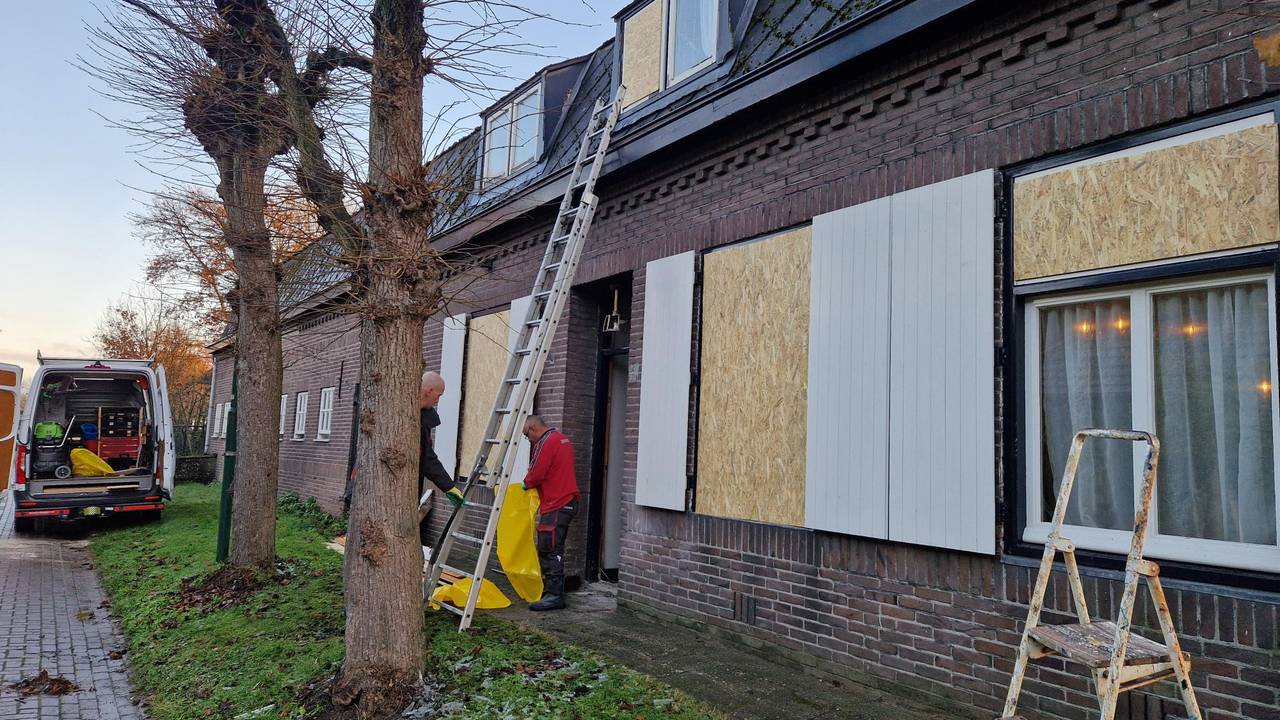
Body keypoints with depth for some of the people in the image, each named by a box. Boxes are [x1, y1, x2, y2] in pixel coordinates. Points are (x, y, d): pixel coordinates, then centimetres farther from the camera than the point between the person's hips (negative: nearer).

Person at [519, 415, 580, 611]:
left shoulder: (546, 442, -13)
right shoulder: (562, 439, 19)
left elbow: (536, 473, -16)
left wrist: (526, 483, 4)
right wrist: (532, 482, 16)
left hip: (556, 505, -10)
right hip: (566, 501, 10)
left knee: (550, 550, -8)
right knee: (551, 550, 14)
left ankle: (555, 595, -6)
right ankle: (551, 591, 20)